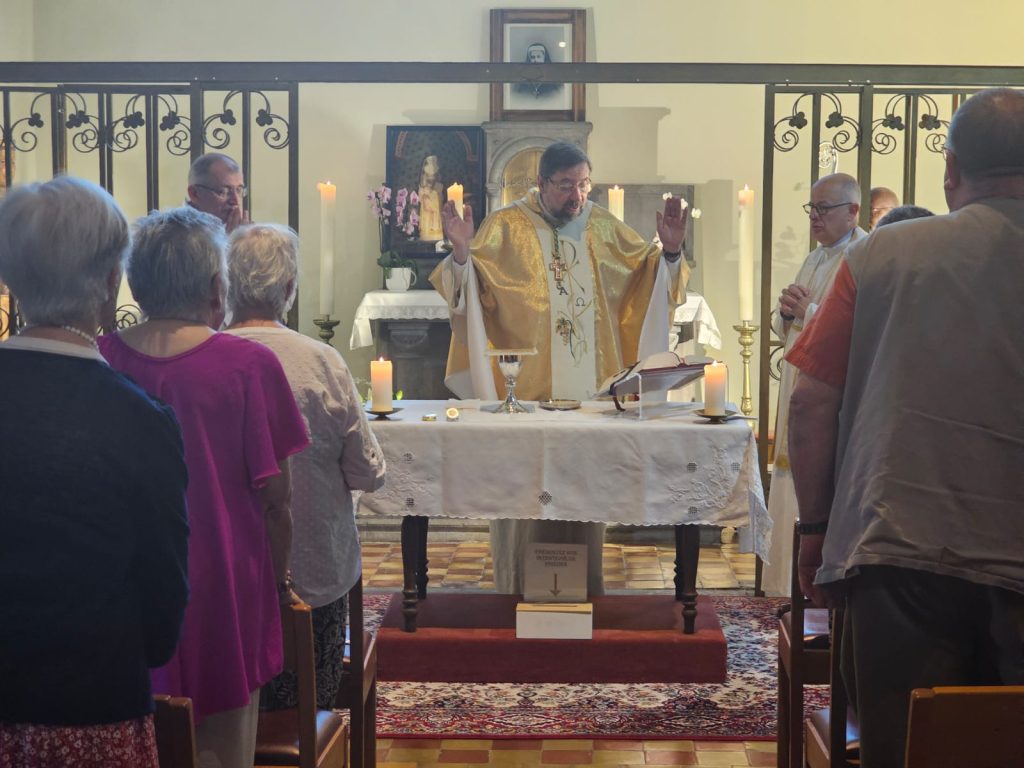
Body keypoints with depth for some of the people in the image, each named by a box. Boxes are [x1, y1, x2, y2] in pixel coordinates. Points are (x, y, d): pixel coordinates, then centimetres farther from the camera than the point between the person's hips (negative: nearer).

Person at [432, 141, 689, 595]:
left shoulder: (605, 230, 10)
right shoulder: (506, 228, 0)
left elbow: (649, 277, 17)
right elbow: (472, 287, -7)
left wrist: (669, 252, -1)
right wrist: (462, 254, -25)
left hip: (591, 393, 4)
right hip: (527, 389, -3)